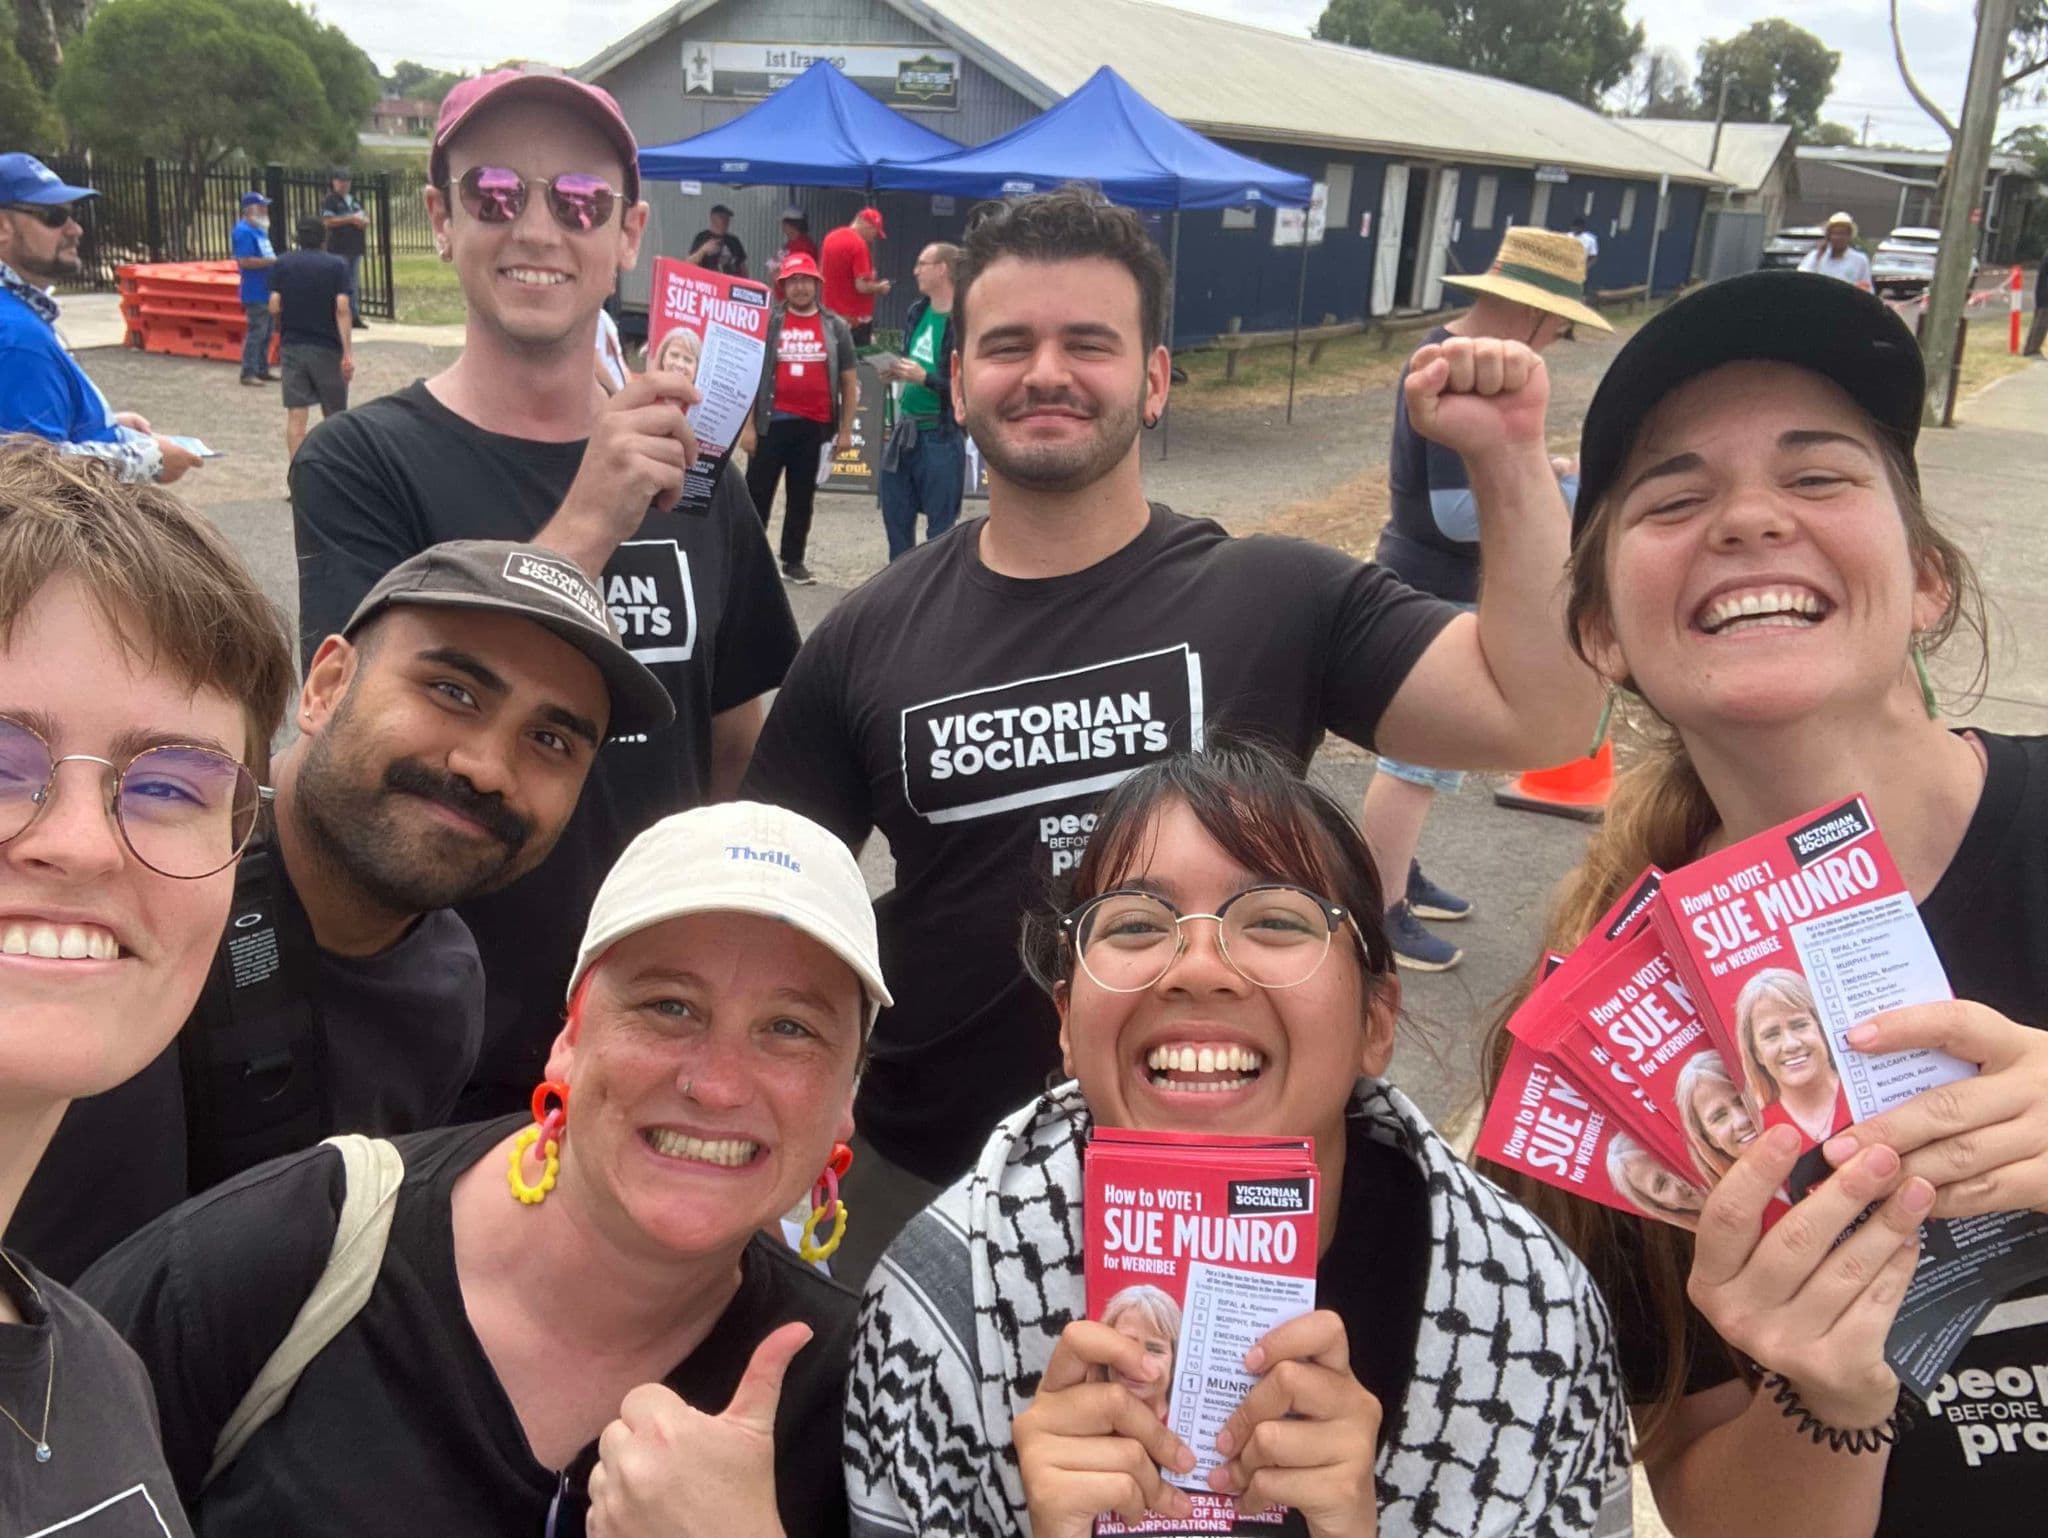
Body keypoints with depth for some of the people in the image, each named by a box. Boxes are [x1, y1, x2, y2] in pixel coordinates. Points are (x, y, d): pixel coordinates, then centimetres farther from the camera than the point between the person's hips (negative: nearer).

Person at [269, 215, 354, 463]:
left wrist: (282, 330, 18)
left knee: (295, 415, 1)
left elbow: (274, 307, -3)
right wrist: (348, 353, -14)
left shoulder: (282, 264, 4)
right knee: (334, 415, 11)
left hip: (293, 346, 2)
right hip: (327, 348, -1)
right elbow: (342, 308, -11)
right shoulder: (337, 265, -2)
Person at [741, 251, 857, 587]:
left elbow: (849, 382, 9)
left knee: (802, 497, 9)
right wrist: (748, 425, -5)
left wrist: (845, 429, 4)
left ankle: (793, 562, 17)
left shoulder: (835, 327, 6)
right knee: (757, 492, 2)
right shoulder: (767, 323, 1)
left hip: (814, 425, 2)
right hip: (772, 422, -2)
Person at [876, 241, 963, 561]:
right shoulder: (917, 310, 10)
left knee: (940, 529, 2)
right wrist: (899, 373, 5)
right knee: (896, 518, 16)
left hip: (940, 437, -8)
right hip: (904, 432, 8)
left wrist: (924, 378, -23)